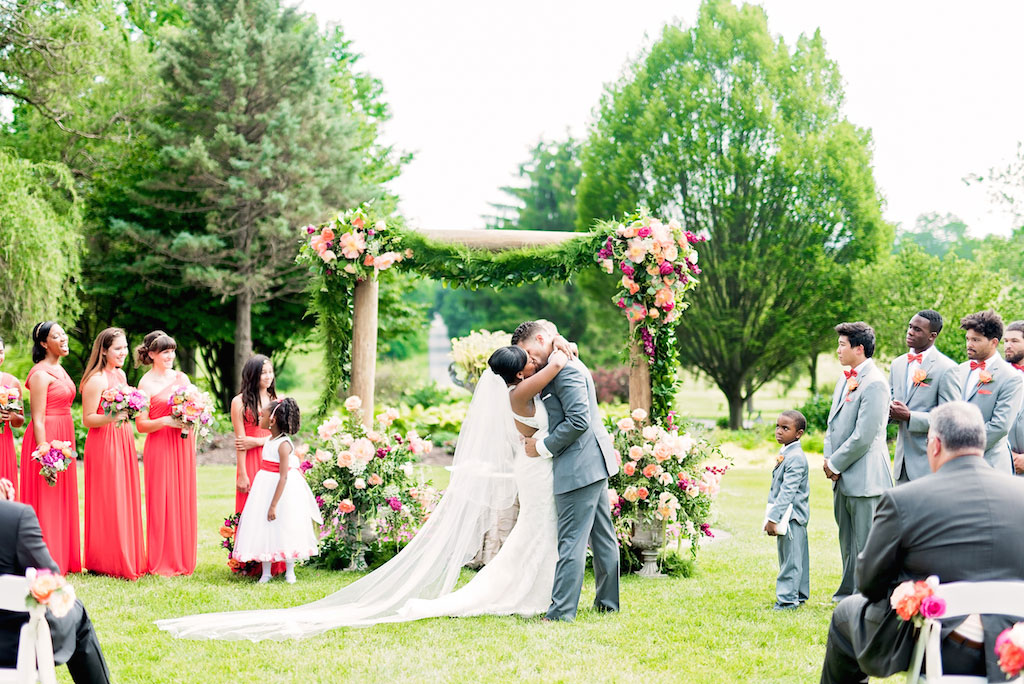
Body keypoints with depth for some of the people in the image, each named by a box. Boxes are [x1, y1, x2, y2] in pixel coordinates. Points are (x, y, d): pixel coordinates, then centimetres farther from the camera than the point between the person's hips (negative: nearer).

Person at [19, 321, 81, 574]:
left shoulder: (60, 370, 15)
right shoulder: (41, 374, -12)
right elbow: (38, 418, -16)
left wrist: (67, 444, 15)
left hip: (64, 437, 9)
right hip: (46, 438, -9)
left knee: (63, 501, 12)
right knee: (45, 502, -4)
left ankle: (63, 559, 18)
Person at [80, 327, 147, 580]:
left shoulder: (120, 374, 13)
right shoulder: (97, 379, -13)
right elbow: (87, 419, -15)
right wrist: (112, 417, -29)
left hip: (124, 441, 9)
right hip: (103, 443, -9)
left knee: (126, 500, 11)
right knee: (108, 502, -4)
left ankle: (127, 560, 17)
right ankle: (107, 562, 3)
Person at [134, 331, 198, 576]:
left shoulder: (182, 378, 12)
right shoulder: (146, 384, -3)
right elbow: (141, 425, -6)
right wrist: (167, 421, -20)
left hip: (184, 445, 5)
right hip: (160, 447, -5)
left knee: (184, 500, 5)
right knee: (162, 503, -4)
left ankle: (183, 559, 13)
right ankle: (162, 562, 3)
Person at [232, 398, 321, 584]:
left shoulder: (284, 444, -20)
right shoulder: (270, 440, 5)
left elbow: (283, 477, -23)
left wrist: (274, 505, -24)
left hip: (283, 492, -8)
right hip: (265, 486, 8)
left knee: (283, 529, 3)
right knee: (263, 528, 8)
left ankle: (290, 571, 19)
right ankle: (266, 572, 16)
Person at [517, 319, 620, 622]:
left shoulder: (565, 368, -16)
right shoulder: (567, 365, 16)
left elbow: (578, 421, -22)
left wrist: (543, 447, -13)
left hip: (579, 466, -11)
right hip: (593, 462, 11)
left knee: (571, 541, -8)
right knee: (602, 535, 16)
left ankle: (561, 611, -7)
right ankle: (608, 601, 25)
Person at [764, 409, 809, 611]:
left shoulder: (796, 458, -18)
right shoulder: (784, 454, 13)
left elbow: (788, 491, -23)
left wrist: (773, 518, -24)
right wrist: (771, 517, 19)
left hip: (792, 516, -10)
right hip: (786, 516, 10)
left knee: (791, 558, -5)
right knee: (797, 557, 16)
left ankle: (788, 598, -1)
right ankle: (800, 594, 24)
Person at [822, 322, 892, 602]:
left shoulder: (874, 384, -16)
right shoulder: (845, 380, 14)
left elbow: (864, 435, -20)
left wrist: (836, 464, -11)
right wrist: (829, 459, 4)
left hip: (864, 477, -10)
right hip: (842, 477, 10)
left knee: (865, 543, -4)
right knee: (847, 541, 18)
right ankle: (849, 593, 28)